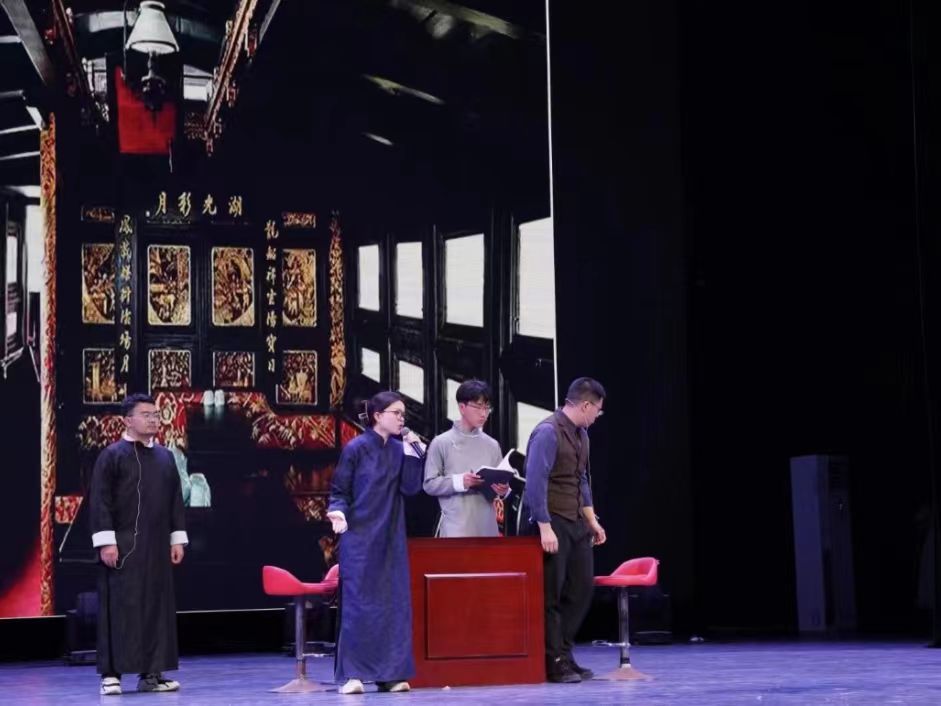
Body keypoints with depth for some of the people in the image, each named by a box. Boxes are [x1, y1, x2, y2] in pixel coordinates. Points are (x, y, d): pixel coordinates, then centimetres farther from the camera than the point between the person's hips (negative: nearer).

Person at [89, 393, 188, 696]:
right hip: (123, 545, -6)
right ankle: (111, 673, -1)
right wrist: (106, 542, -15)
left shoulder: (165, 457, 13)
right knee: (120, 607, -6)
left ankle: (151, 673, 10)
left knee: (157, 607, 5)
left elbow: (176, 499, 17)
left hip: (156, 546, 6)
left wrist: (177, 538, 11)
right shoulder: (112, 455, -4)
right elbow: (100, 500, -8)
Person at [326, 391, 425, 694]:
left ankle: (390, 673, 8)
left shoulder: (399, 450, 8)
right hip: (360, 536, -5)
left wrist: (414, 452, -8)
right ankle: (351, 674, -3)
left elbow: (410, 487, -1)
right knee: (358, 603, -6)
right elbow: (339, 490, -4)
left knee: (393, 603, 2)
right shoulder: (356, 448, -6)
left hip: (391, 539, 5)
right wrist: (338, 512, -23)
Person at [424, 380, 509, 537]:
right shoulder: (442, 443, -1)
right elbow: (430, 484, -3)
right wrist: (459, 481, -18)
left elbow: (502, 480, 14)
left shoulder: (492, 445, 10)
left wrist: (503, 489, -10)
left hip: (487, 528, 5)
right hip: (456, 530, -5)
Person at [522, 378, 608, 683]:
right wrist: (545, 527, -22)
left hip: (577, 523, 8)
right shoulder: (548, 432, -15)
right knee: (552, 594, -2)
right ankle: (554, 662, 6)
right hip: (553, 523, -8)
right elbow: (536, 482, -19)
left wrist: (592, 521, 18)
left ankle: (563, 654, 18)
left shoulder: (581, 434, 12)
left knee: (581, 589, 8)